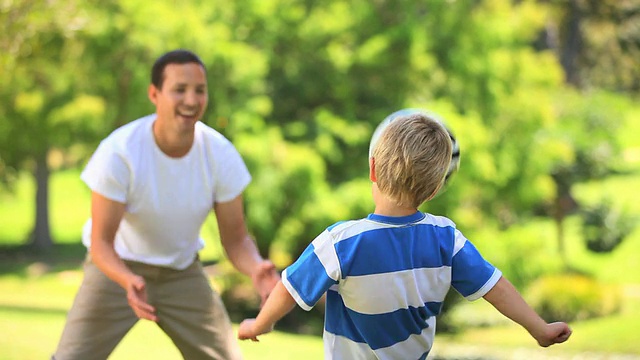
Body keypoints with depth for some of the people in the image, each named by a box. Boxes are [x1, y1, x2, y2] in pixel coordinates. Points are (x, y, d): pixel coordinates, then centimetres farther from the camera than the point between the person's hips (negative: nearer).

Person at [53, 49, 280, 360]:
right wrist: (128, 281, -45)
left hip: (182, 270, 3)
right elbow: (102, 242, -23)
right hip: (118, 267, -3)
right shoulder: (118, 151, -27)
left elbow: (235, 238, -10)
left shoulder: (221, 154, -17)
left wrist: (256, 268, -34)